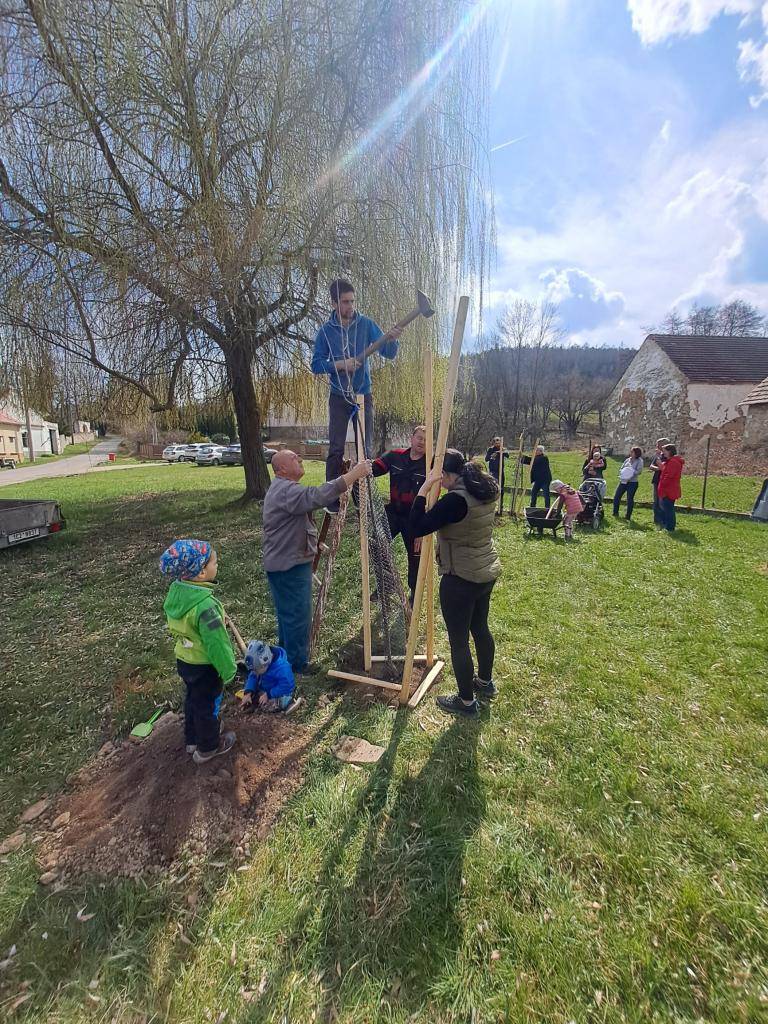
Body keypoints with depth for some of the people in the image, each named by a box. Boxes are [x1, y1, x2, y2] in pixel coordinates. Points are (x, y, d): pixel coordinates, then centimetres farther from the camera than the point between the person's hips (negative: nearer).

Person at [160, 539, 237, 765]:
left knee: (192, 700, 27)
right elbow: (216, 643, -28)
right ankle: (208, 747, 36)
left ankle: (192, 739, 47)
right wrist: (228, 669, -13)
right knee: (207, 706, 15)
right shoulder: (205, 605, -36)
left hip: (184, 660, 7)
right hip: (205, 666, -7)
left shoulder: (176, 592, -10)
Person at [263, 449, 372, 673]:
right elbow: (319, 496, -39)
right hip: (289, 564, -11)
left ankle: (286, 656, 39)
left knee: (288, 612, 23)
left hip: (288, 561, 11)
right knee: (297, 614, 1)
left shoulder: (283, 488, 13)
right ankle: (297, 663, 16)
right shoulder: (286, 491, -24)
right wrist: (354, 474, -38)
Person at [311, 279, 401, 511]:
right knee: (336, 449, -6)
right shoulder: (326, 330, -2)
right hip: (339, 397, -1)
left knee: (365, 450, 4)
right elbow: (316, 364, -4)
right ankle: (332, 498, 0)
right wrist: (340, 365, -19)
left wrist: (391, 340, -26)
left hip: (363, 395, 1)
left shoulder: (366, 324, 0)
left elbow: (389, 354, -5)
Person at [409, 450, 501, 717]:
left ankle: (466, 701, 23)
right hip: (488, 572, 9)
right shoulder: (486, 492, 1)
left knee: (458, 640, 7)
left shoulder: (455, 500, -26)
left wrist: (424, 489, -20)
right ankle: (486, 682, 45)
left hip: (461, 580, -9)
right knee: (481, 628, 25)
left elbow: (417, 527, -25)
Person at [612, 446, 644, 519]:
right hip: (623, 481, 5)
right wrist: (622, 475, -8)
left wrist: (630, 473, -21)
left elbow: (639, 471, -15)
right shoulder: (627, 460, 10)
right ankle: (615, 512, 19)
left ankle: (628, 516, 11)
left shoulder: (639, 461, -5)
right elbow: (621, 468, 10)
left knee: (630, 499, 1)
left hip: (633, 482, -5)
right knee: (616, 496, 4)